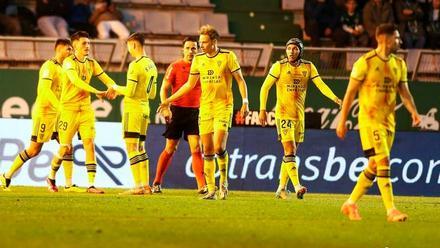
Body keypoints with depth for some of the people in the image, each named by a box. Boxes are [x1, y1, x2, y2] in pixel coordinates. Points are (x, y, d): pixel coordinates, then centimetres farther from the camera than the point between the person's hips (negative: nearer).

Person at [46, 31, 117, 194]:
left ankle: (91, 185, -10)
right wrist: (96, 92, -37)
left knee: (89, 144, -8)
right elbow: (75, 80, -27)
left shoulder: (92, 64, 8)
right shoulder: (69, 62, -10)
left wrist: (111, 88, -18)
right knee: (65, 148, -1)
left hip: (86, 108, 5)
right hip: (69, 108, -5)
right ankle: (51, 177, 24)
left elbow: (107, 79, 8)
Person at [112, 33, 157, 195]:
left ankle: (138, 186, -14)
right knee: (140, 148, 14)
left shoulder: (135, 65, -14)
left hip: (133, 108, -9)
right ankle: (146, 185, 13)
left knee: (132, 147, -9)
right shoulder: (151, 65, 13)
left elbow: (130, 92, -19)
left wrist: (116, 88, 0)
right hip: (145, 109, 9)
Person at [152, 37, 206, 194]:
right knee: (170, 149, 4)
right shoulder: (175, 67, -1)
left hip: (195, 112, 2)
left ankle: (202, 185, -12)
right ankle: (157, 183, 17)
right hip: (177, 110, -2)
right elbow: (164, 88, -4)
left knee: (196, 148, -8)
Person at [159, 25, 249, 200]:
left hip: (223, 107, -4)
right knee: (207, 151, 1)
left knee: (219, 147, -17)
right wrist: (169, 100, 15)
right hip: (205, 107, 4)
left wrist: (245, 102, -11)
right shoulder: (198, 59, 8)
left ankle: (223, 179, 7)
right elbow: (190, 84, 17)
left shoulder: (228, 56, -4)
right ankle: (211, 190, 5)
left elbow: (240, 80, 0)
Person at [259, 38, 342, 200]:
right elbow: (265, 87, -2)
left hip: (299, 115, 5)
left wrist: (335, 98, -19)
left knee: (291, 154, 11)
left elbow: (321, 85, -3)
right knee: (289, 150, -15)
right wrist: (262, 110, -8)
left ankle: (281, 188, 20)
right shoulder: (279, 66, -5)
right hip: (283, 114, -5)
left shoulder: (308, 67, 4)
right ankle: (297, 186, -24)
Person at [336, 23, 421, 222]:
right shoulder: (365, 62, -9)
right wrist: (342, 121, -4)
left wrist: (413, 111, -10)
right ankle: (391, 210, -17)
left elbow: (404, 92, 10)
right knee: (383, 162, -15)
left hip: (388, 122, 7)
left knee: (373, 167, 9)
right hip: (369, 120, -7)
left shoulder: (399, 64, 10)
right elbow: (350, 92, -5)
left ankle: (350, 204, 22)